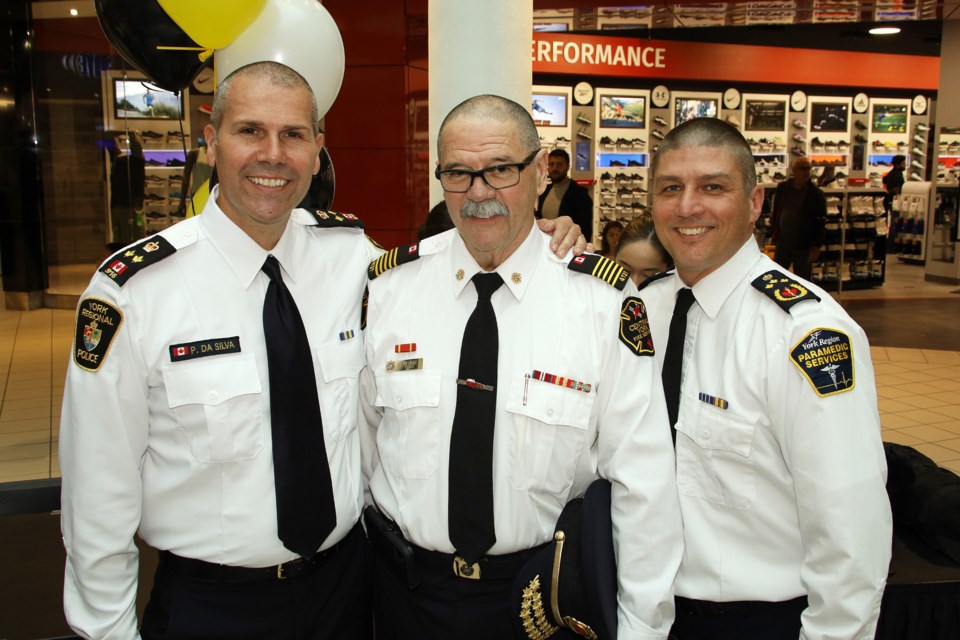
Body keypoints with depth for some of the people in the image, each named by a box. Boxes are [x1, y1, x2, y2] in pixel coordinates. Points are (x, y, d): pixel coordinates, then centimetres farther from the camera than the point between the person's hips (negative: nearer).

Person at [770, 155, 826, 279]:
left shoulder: (816, 193, -8)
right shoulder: (782, 188, 3)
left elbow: (820, 222, -7)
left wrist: (816, 246, -11)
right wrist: (775, 235, 11)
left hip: (803, 246, -3)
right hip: (782, 243, 3)